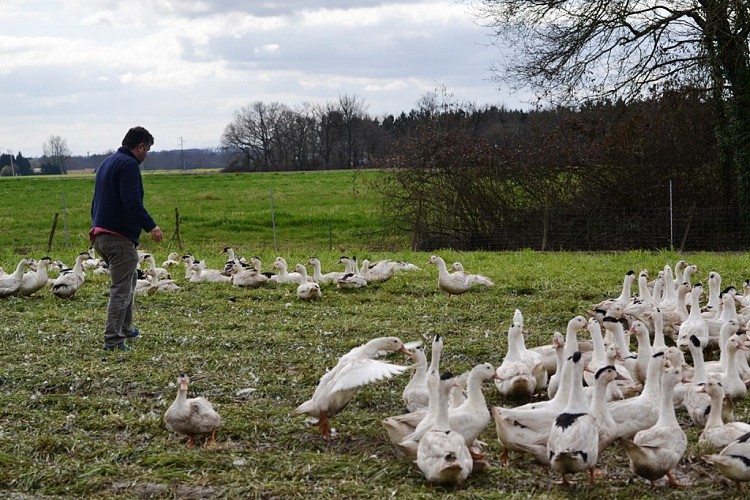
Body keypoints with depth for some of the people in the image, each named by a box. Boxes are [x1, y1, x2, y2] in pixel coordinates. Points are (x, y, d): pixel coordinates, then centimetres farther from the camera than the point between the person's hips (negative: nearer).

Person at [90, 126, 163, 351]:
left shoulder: (107, 163, 19)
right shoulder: (129, 164, -13)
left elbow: (97, 200, 25)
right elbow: (132, 201, -25)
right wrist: (150, 225, -26)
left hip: (100, 234, 10)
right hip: (119, 236, -10)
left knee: (128, 281, 24)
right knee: (121, 289, -8)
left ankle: (125, 328, 32)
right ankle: (113, 340, -11)